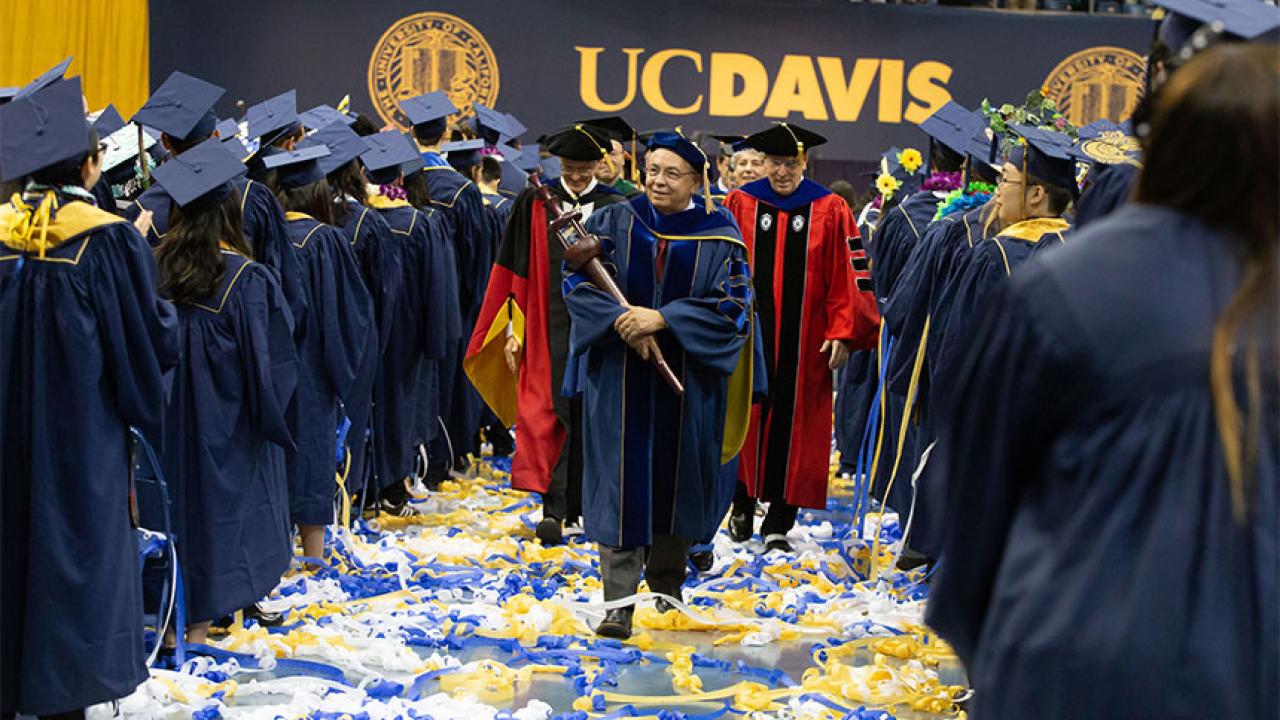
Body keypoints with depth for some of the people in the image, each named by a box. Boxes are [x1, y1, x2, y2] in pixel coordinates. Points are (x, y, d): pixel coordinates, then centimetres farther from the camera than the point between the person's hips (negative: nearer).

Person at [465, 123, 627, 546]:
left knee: (590, 416, 7)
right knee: (551, 411, -7)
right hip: (549, 324, -1)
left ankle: (582, 504, 20)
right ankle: (553, 508, -7)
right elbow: (517, 270, 3)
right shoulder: (534, 205, 2)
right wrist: (514, 329, -1)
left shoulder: (615, 209, 3)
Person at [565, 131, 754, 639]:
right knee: (622, 482, -4)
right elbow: (577, 279, -4)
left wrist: (662, 318, -19)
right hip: (620, 376, 0)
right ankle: (619, 601, -4)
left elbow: (731, 302, -9)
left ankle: (666, 579, 28)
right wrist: (621, 318, -21)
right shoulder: (615, 222, 3)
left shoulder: (718, 234, 0)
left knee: (676, 475, 9)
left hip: (688, 378, 0)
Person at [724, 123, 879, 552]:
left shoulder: (830, 211, 1)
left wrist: (841, 332, -6)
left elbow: (846, 276, 0)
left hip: (803, 338, -1)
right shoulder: (740, 205, 3)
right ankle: (742, 507, 24)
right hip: (748, 335, 1)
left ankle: (779, 523, 11)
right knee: (745, 420, 6)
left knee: (792, 424, 3)